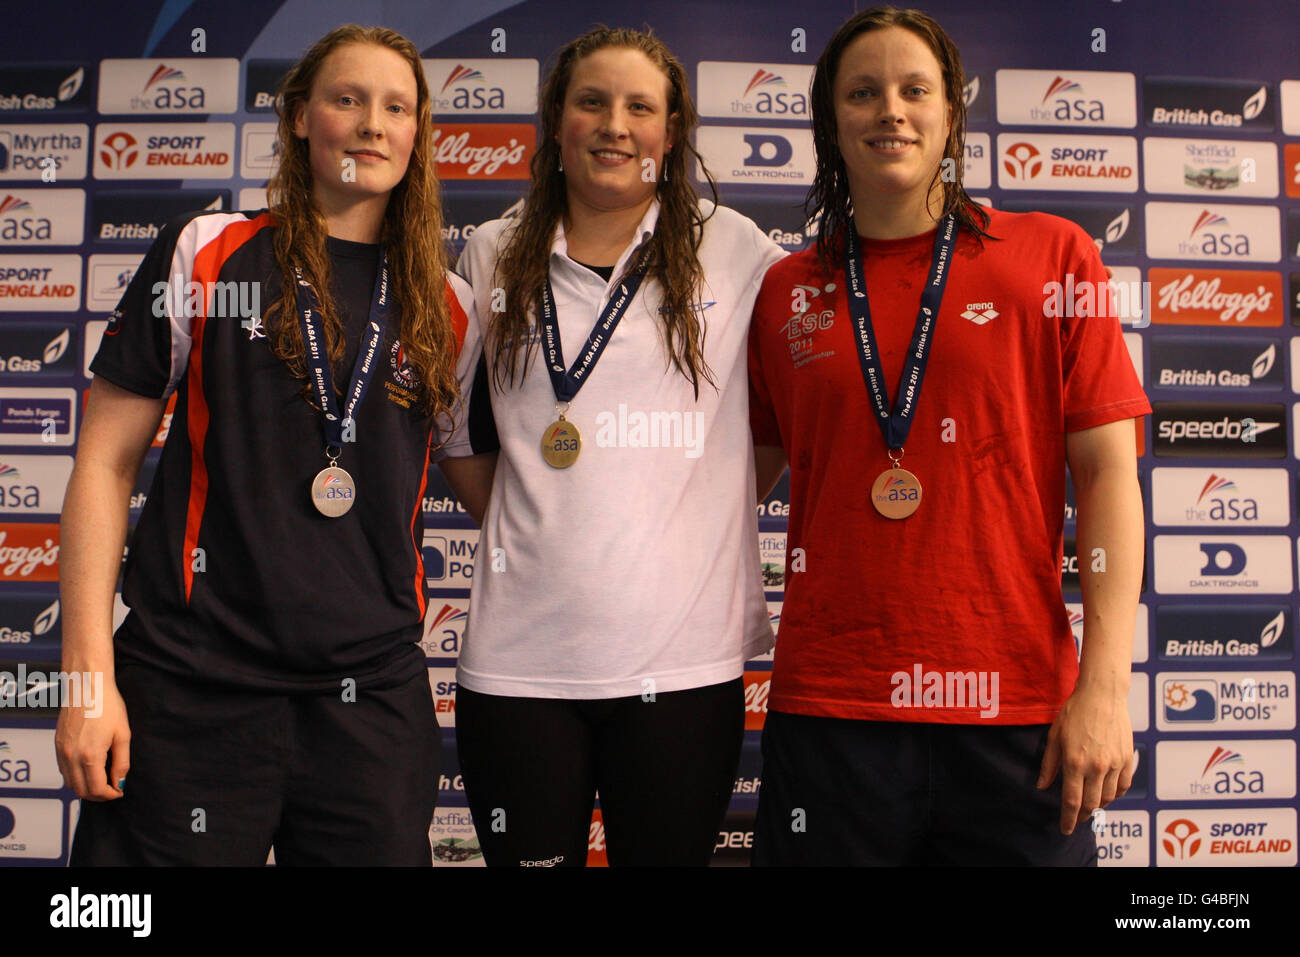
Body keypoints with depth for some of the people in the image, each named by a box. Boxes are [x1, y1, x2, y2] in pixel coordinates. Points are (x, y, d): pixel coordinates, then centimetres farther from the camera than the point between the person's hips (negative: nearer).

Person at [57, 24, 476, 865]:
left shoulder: (447, 308, 7)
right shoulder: (207, 255, 1)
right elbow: (107, 461, 0)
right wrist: (89, 672, -6)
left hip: (375, 691, 2)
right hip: (195, 684, -2)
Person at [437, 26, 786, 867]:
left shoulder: (733, 250, 3)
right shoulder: (495, 257, 9)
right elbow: (455, 427, 19)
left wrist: (723, 492, 3)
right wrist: (522, 517, 7)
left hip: (683, 657, -1)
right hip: (521, 652, 2)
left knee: (671, 852, 11)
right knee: (530, 856, 12)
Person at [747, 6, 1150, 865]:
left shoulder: (1051, 256, 3)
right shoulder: (788, 292, 8)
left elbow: (1107, 472, -1)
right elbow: (747, 471, 16)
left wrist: (1104, 688, -7)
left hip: (1018, 707, -1)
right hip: (828, 706, 1)